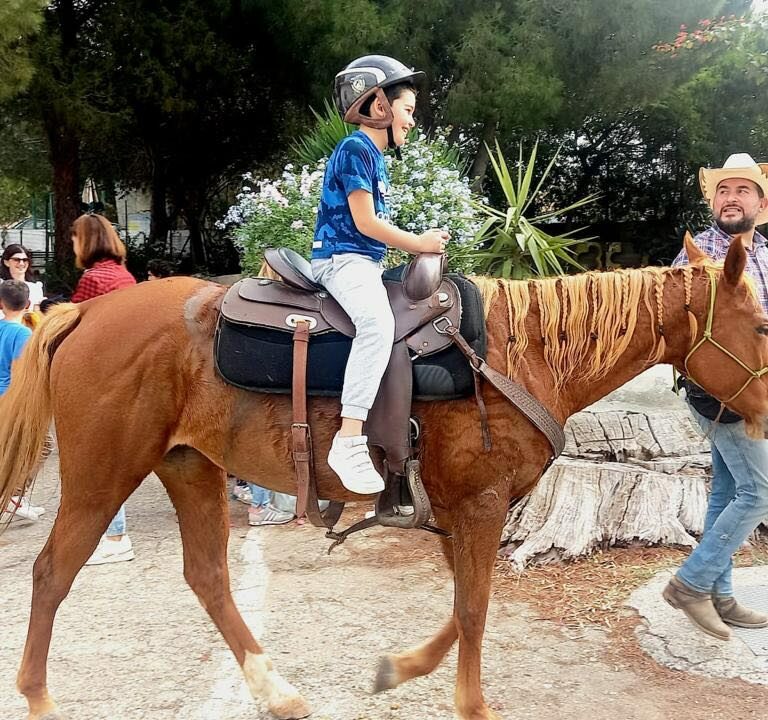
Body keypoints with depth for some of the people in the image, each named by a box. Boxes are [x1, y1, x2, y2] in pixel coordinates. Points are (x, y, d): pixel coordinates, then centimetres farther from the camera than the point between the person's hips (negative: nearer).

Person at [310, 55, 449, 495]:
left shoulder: (376, 156, 21)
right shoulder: (356, 150, -9)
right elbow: (365, 222, -15)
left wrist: (422, 242, 14)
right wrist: (418, 243, -7)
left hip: (365, 262, 11)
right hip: (343, 258, -11)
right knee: (377, 323, -36)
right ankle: (349, 441, -43)